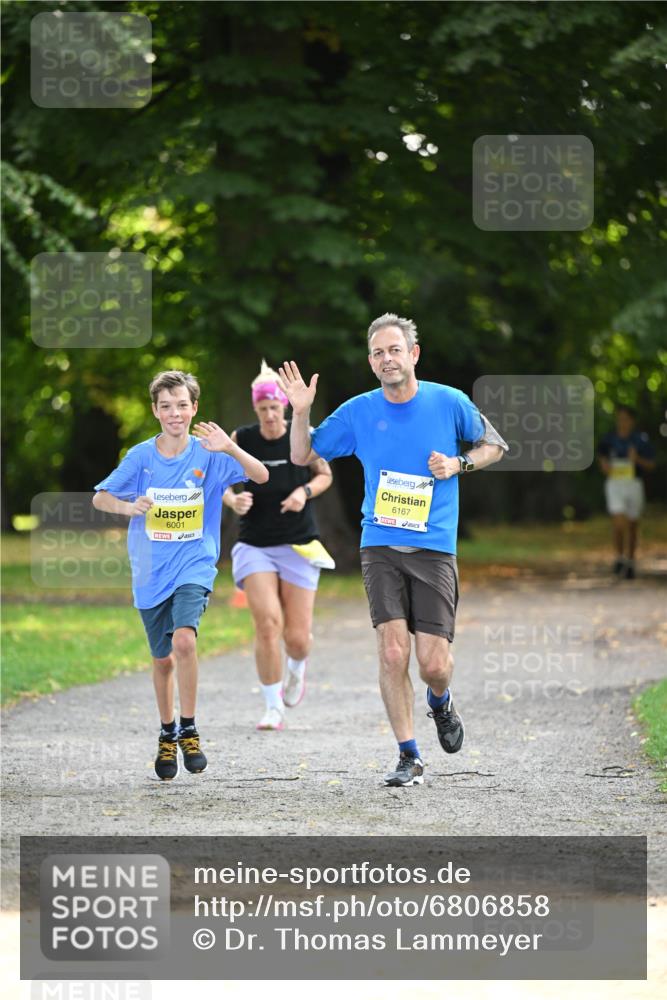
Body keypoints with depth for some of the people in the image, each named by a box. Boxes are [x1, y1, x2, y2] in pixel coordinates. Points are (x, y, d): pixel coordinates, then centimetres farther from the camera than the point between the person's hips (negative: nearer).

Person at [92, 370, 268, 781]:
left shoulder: (207, 454, -5)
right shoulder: (141, 456, -1)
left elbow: (261, 476, -13)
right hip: (151, 573, 2)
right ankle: (167, 735, 34)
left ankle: (189, 732, -10)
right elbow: (100, 498, 1)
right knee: (163, 659, 11)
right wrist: (127, 506, -20)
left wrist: (231, 449, -31)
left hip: (194, 566, -2)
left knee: (184, 640, -25)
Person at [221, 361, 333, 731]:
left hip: (299, 546, 0)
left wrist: (305, 492, -12)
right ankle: (273, 708, -3)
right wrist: (232, 499, -17)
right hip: (255, 545, 0)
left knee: (297, 637, -1)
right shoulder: (240, 440, -5)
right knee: (267, 624, -17)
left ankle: (297, 667, 38)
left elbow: (324, 475, 9)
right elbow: (223, 482, 5)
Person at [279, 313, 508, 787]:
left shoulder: (449, 402, 1)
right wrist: (301, 412, -4)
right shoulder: (358, 412, 4)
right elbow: (303, 455, 14)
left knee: (434, 664, -6)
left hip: (434, 549, -1)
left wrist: (458, 463, -4)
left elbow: (494, 445, 14)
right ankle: (409, 757, -1)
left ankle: (440, 702, 31)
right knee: (392, 652, -12)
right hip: (381, 548, 1)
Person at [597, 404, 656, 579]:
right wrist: (604, 465, 1)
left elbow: (651, 464, 0)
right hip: (614, 484, 0)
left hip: (634, 484, 0)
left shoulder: (641, 439, -4)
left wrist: (637, 459, -18)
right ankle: (618, 557, -4)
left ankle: (629, 563, 21)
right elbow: (601, 454, 22)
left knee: (632, 525, 9)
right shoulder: (609, 439, 1)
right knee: (618, 521, -16)